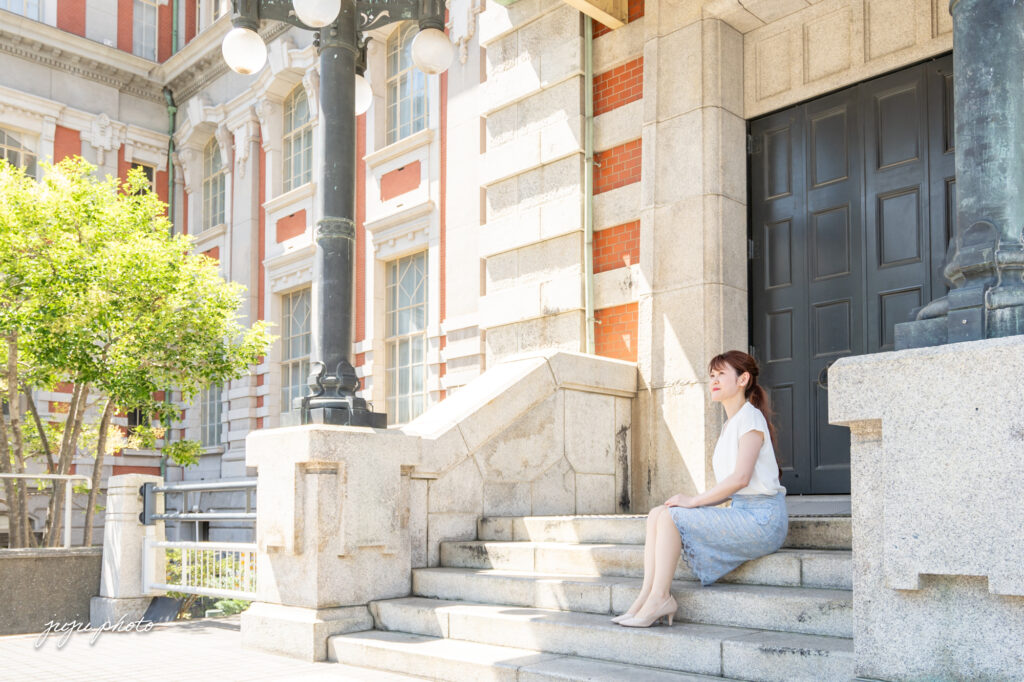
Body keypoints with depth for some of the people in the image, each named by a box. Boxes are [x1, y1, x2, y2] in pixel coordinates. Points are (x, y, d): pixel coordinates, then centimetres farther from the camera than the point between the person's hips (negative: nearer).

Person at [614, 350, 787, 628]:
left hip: (762, 519, -9)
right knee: (656, 514, -4)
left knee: (671, 516, -19)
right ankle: (647, 594, -11)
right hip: (742, 513, 9)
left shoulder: (750, 417, -9)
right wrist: (696, 503, 3)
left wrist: (694, 501, -15)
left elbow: (741, 477, -20)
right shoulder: (730, 424, 19)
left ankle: (659, 598, -14)